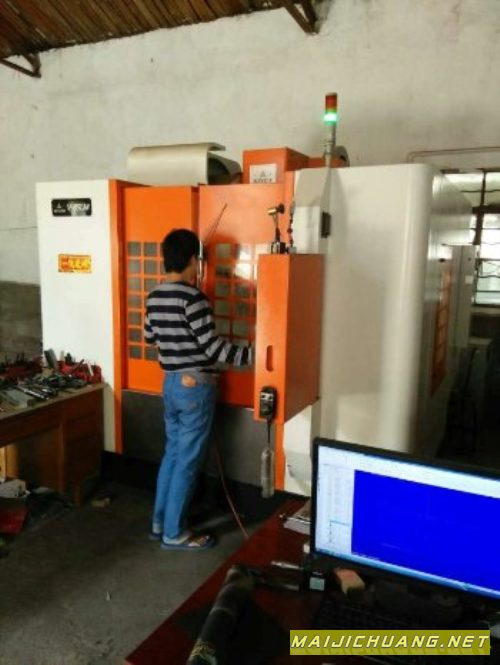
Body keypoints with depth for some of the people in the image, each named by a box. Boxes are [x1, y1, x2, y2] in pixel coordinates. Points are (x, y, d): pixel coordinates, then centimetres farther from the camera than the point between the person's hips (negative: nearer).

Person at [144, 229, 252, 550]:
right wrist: (251, 355, -15)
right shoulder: (192, 297, -19)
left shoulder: (154, 297, 6)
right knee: (188, 461, 3)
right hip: (196, 387, -8)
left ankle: (160, 523, 30)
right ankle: (175, 533, 16)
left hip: (170, 384, 8)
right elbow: (212, 346, -21)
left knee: (173, 453, 19)